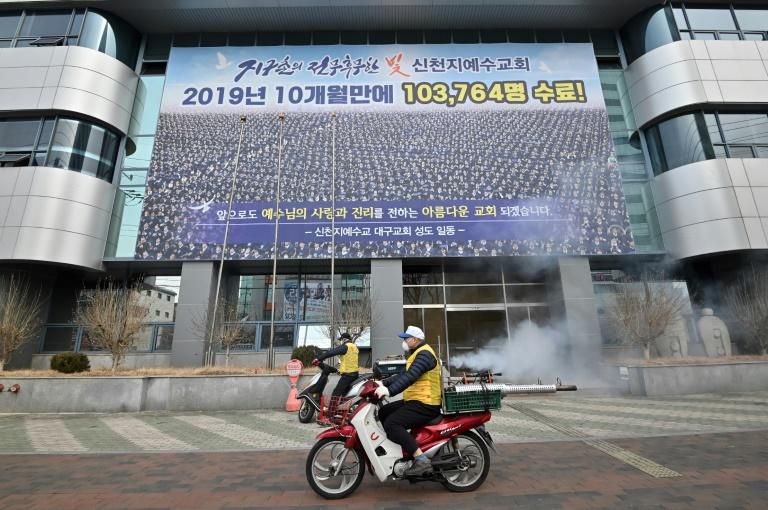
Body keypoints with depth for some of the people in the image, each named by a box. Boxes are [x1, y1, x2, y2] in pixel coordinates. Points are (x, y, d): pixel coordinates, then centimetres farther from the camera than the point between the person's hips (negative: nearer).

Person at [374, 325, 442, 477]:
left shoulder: (424, 354, -15)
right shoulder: (417, 353, 18)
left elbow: (410, 377, -30)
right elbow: (403, 375, 21)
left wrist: (389, 391, -38)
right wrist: (383, 383, 12)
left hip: (425, 404, -11)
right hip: (415, 400, 11)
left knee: (391, 424, -23)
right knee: (383, 413, 12)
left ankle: (421, 460, -22)